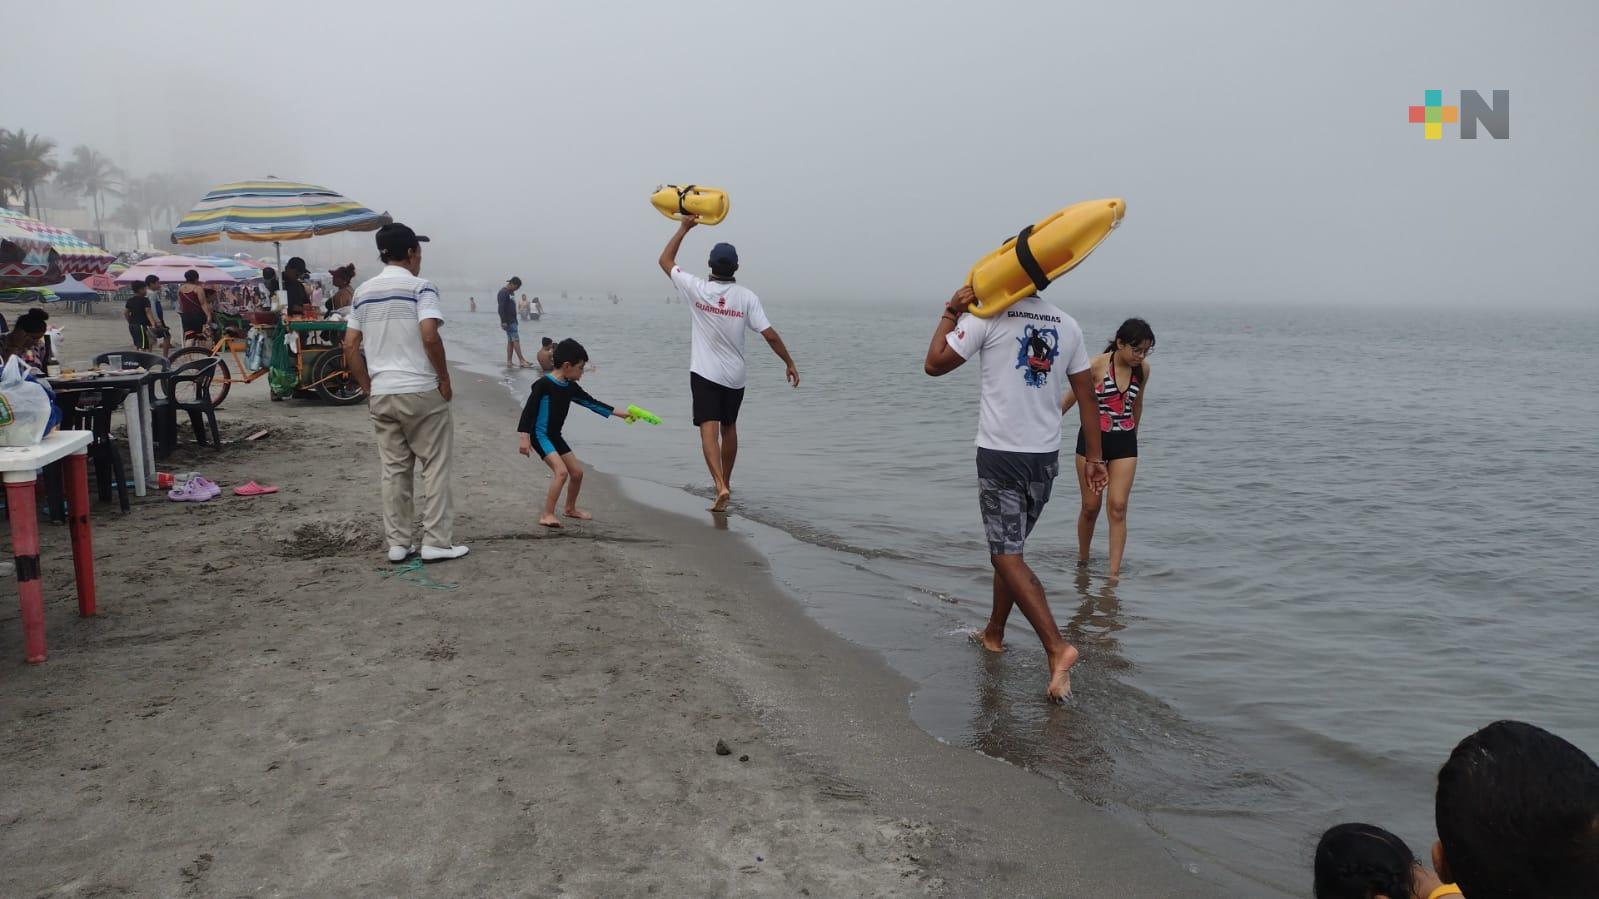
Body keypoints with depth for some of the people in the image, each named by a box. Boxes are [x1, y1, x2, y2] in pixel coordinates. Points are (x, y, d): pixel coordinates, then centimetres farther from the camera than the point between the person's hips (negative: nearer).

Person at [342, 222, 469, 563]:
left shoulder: (364, 292, 10)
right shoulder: (420, 287, -8)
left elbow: (350, 347, 9)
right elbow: (429, 336, -21)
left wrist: (368, 388, 14)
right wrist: (445, 379, -10)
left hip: (381, 394, 6)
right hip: (421, 391, -5)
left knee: (394, 469, 11)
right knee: (434, 466, 3)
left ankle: (397, 543, 15)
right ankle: (436, 542, 3)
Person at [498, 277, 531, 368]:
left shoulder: (509, 292, 17)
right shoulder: (503, 293, -13)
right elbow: (501, 309, -19)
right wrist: (503, 322, -23)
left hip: (512, 320, 10)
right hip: (508, 322, -10)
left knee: (510, 341, 8)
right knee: (516, 340, -10)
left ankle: (509, 362, 9)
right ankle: (521, 361, -9)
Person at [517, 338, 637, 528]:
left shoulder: (570, 388, 4)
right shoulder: (543, 384, -19)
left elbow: (592, 403, 11)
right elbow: (528, 410, -19)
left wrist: (620, 414, 11)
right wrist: (525, 438, -24)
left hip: (555, 436, 8)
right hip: (540, 435, -8)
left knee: (577, 472, 12)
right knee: (561, 471, -23)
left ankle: (570, 508, 34)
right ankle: (547, 515, -17)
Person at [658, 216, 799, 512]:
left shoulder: (697, 289, -8)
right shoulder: (747, 297, -7)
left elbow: (665, 260, 5)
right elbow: (770, 335, -9)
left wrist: (684, 228, 10)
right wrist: (790, 363, 1)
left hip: (704, 373, -2)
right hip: (735, 376, 3)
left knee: (709, 429, -10)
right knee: (729, 428, 19)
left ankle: (720, 485, -27)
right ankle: (725, 481, 34)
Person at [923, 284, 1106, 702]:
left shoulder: (989, 317, -10)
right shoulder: (1067, 325, 7)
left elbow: (934, 364, -5)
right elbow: (1086, 394, 9)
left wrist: (951, 313, 5)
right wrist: (1094, 456, 15)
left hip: (1001, 455, -6)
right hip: (1046, 456, 6)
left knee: (1007, 555, -5)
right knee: (1009, 548, 20)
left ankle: (1056, 646, -17)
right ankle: (993, 633, 32)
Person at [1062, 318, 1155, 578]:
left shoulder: (1143, 370, -1)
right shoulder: (1096, 365, -14)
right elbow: (1071, 399, -2)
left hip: (1124, 442, 3)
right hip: (1092, 438, -2)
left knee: (1118, 507, -7)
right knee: (1091, 506, 6)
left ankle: (1114, 572, -6)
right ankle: (1082, 560, 28)